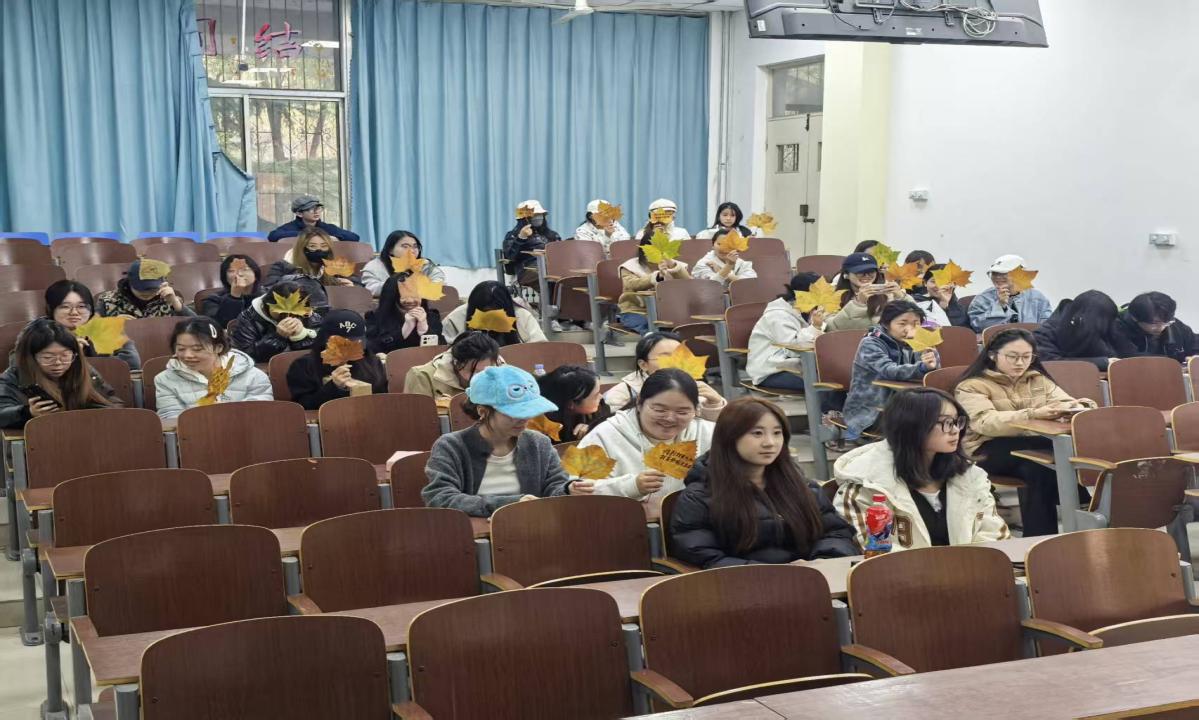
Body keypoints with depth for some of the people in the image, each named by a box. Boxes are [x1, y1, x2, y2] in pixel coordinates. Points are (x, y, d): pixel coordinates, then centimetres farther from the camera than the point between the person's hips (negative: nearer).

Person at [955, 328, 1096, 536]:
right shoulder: (973, 386, -1)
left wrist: (1077, 407, -19)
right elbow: (985, 422, -19)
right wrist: (1032, 414, -34)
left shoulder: (1038, 380, 19)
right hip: (990, 450, -5)